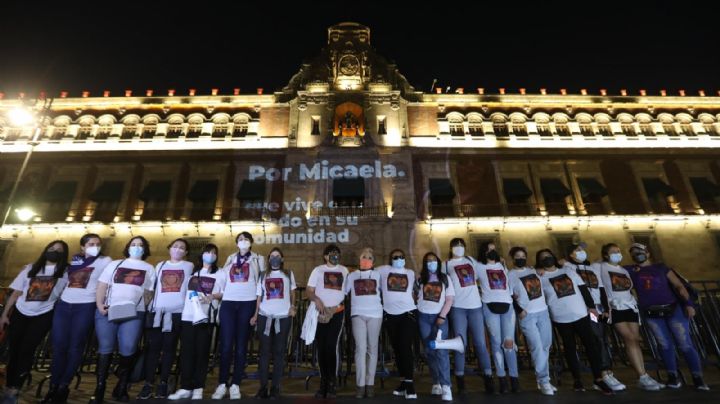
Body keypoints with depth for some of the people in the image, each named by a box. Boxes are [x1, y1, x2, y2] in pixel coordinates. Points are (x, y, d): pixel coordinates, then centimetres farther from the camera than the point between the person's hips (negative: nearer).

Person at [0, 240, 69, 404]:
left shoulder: (66, 272, -3)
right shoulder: (30, 268, 6)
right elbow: (16, 292, 8)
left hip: (43, 316, -3)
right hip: (20, 313, 3)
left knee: (26, 350, -5)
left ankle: (14, 390, 7)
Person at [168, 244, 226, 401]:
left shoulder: (220, 273, 9)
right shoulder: (192, 271, 17)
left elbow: (224, 294, 4)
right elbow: (186, 290, 20)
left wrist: (212, 296, -13)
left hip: (207, 317, -2)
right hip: (188, 316, 2)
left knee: (202, 352, 0)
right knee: (186, 351, 1)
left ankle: (198, 388, 7)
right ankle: (185, 387, 9)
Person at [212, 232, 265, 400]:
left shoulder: (258, 258, 10)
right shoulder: (230, 258, 17)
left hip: (248, 303, -2)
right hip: (228, 303, 2)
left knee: (241, 344, 2)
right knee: (226, 344, -2)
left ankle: (235, 384, 9)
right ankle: (222, 384, 7)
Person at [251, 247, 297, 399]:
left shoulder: (288, 274, 11)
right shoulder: (263, 276, 13)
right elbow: (259, 296, 11)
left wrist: (292, 307, 3)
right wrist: (255, 315, 1)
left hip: (283, 316, -1)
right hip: (265, 316, 1)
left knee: (279, 351, 2)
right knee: (264, 351, 3)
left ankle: (275, 387, 9)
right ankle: (263, 387, 9)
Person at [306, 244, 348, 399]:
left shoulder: (344, 270, 12)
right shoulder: (318, 270, 6)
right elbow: (309, 291, 0)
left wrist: (343, 303, 5)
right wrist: (316, 299, -19)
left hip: (337, 312, 0)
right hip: (321, 312, 0)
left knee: (332, 346, -11)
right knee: (321, 348, 4)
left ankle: (332, 384, 0)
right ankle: (323, 382, 18)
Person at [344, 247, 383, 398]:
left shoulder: (377, 274, 12)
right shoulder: (352, 275, 13)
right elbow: (343, 292, 14)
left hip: (375, 314, 1)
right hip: (358, 314, 0)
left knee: (372, 349, 4)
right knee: (360, 348, -7)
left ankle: (370, 384, 11)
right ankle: (360, 385, -3)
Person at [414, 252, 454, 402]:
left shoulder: (445, 279, 6)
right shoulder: (420, 280, 10)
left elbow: (449, 299, 0)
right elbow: (416, 297, 16)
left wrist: (442, 316, -9)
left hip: (439, 317, -2)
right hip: (423, 317, 2)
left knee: (441, 351, -12)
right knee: (429, 351, 5)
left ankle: (446, 386, -12)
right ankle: (436, 382, 15)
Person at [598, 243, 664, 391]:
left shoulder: (624, 270, 19)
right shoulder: (602, 267, -1)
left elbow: (630, 289, 25)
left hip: (630, 307, 6)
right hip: (615, 309, -6)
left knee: (635, 340, -1)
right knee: (630, 340, -14)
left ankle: (642, 378, 1)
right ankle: (643, 377, -14)